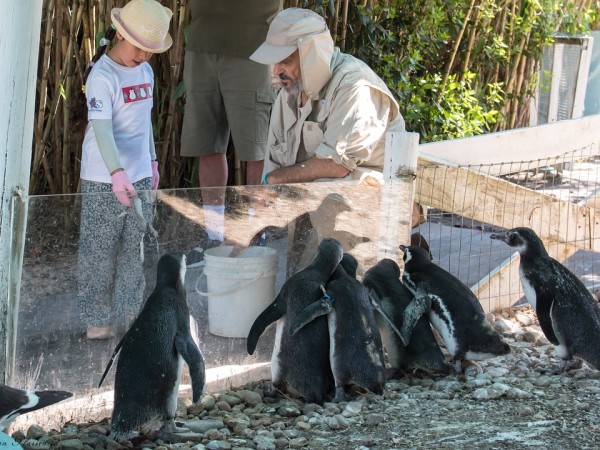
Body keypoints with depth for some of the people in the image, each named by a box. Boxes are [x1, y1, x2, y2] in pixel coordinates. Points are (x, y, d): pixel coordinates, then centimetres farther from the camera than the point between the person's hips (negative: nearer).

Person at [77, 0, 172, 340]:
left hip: (140, 176, 7)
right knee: (100, 252, 2)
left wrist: (152, 161, 22)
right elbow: (102, 129, -27)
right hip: (103, 182, -7)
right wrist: (117, 173, -38)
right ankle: (97, 317, 11)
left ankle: (131, 310, 24)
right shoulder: (102, 77, -18)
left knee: (136, 249, 13)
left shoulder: (145, 72, 7)